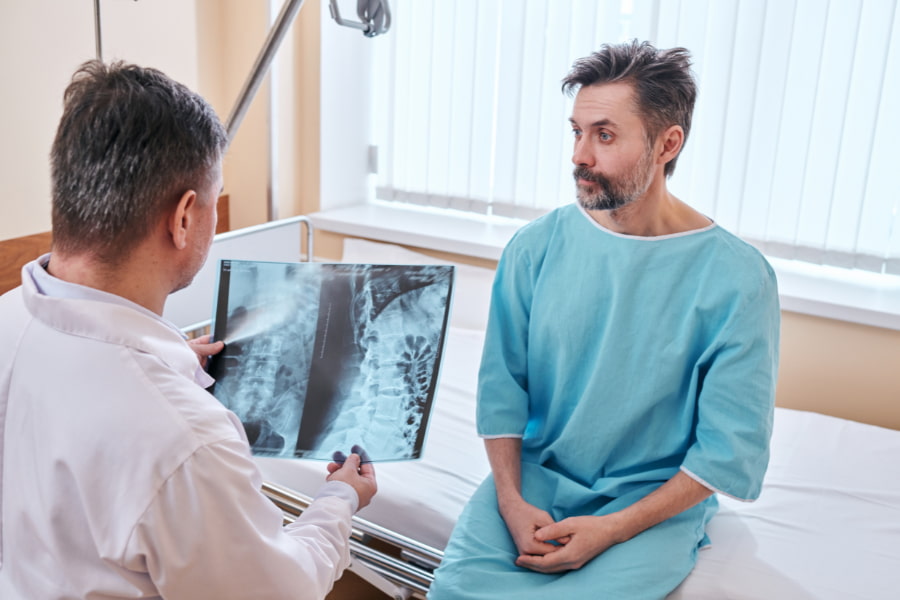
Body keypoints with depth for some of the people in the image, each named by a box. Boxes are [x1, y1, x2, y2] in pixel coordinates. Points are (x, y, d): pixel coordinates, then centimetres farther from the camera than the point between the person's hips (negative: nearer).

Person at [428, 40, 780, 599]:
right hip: (533, 475, 2)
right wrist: (512, 500, -13)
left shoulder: (737, 279, -12)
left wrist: (612, 530, -16)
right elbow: (502, 383, -1)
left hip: (657, 501, -1)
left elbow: (731, 447, -10)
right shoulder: (536, 247, -2)